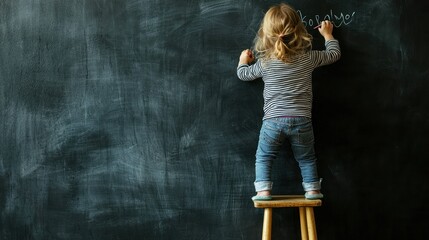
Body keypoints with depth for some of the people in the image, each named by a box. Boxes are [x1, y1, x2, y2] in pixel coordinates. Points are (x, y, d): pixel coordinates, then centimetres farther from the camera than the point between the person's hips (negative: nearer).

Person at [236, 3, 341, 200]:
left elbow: (243, 74, 19)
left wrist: (243, 61, 41)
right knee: (306, 158, 20)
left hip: (273, 121, -1)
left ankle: (263, 190, 2)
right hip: (301, 120, 1)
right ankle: (312, 189, 20)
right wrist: (327, 34, 35)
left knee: (263, 157, 13)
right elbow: (334, 54, 18)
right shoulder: (308, 58, 1)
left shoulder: (265, 63, 0)